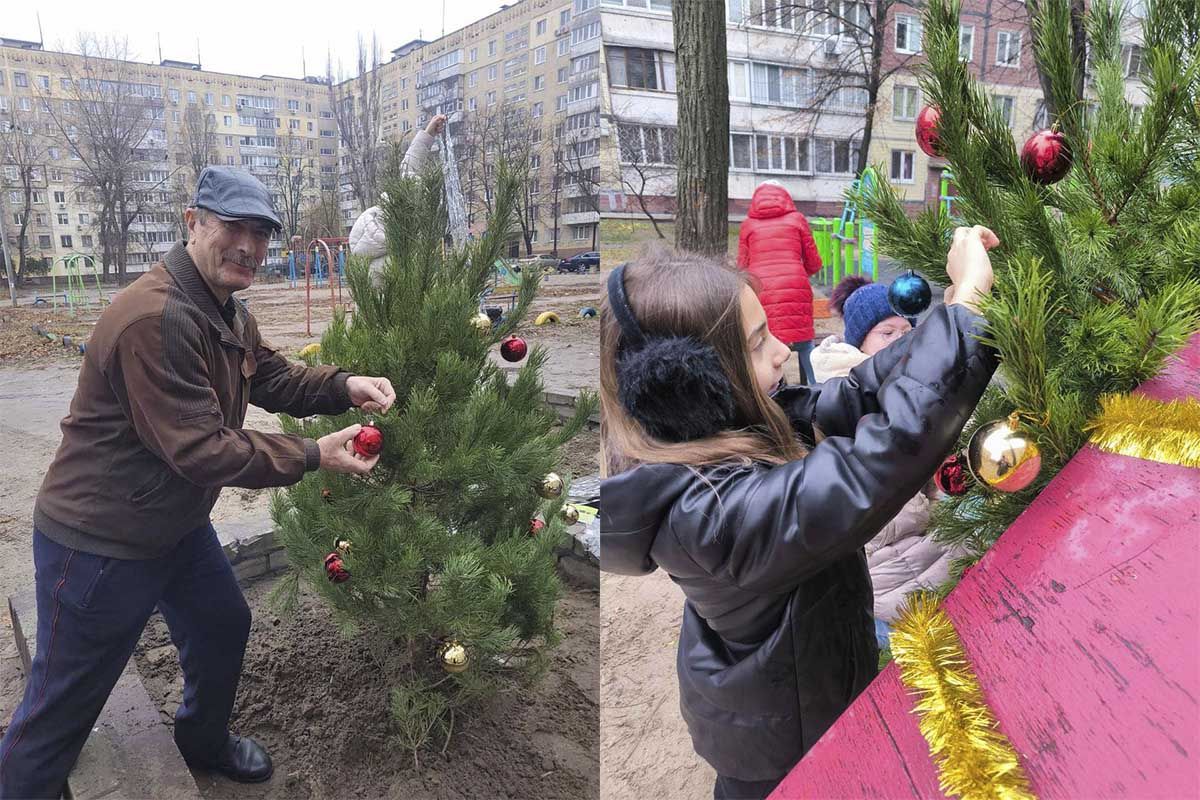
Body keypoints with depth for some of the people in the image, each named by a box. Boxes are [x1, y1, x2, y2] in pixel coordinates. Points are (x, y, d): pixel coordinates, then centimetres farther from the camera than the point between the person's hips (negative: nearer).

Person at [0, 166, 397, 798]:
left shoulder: (229, 313, 5)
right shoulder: (155, 319, -29)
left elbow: (272, 377, 8)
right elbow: (202, 450, -30)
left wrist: (345, 387, -10)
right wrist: (312, 456, -24)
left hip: (178, 526, 10)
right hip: (98, 543, -10)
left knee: (224, 626, 24)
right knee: (62, 708, 5)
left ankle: (203, 741, 49)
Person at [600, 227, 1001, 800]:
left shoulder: (719, 429, -15)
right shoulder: (713, 509, -41)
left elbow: (851, 397, -10)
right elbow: (887, 454, -47)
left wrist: (954, 302, -20)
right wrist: (968, 300, -40)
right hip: (780, 729, -7)